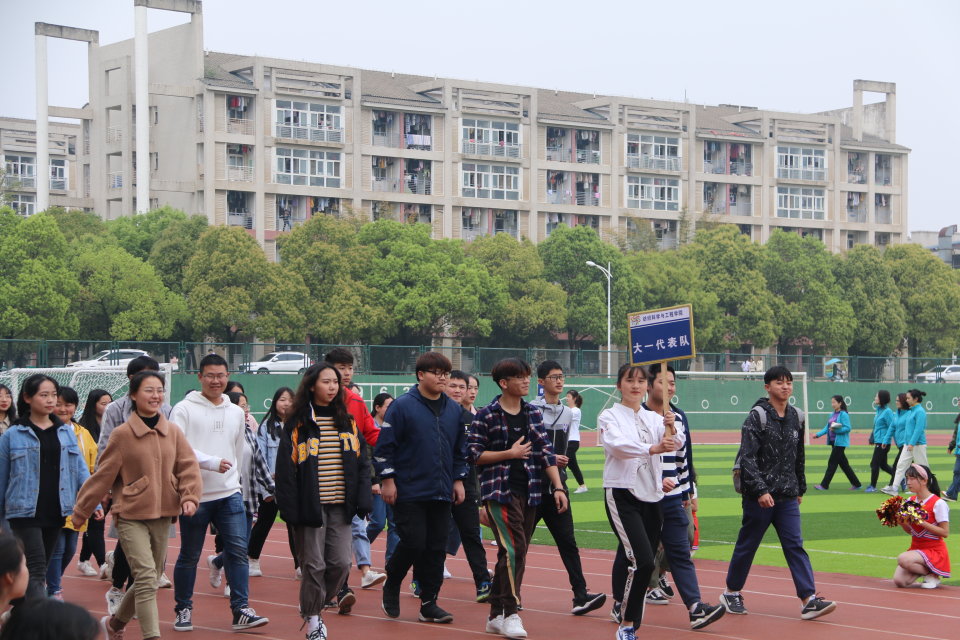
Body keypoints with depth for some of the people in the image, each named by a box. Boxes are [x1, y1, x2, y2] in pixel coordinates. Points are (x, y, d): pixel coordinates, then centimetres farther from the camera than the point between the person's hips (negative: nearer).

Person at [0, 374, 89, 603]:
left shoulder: (67, 432, 9)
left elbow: (81, 470, 8)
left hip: (55, 513, 4)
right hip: (25, 513, -4)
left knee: (38, 571, 12)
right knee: (36, 570, -14)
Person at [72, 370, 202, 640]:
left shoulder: (173, 432, 4)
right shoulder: (123, 434, -7)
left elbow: (188, 466, 4)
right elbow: (103, 475, -3)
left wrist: (189, 497, -14)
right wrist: (80, 511, 3)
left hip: (162, 516, 5)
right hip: (131, 516, -5)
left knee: (149, 580, 14)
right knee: (147, 578, -15)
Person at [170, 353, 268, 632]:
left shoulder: (236, 412, 12)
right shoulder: (184, 409, -5)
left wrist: (234, 478, 14)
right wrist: (211, 462, -20)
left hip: (229, 494, 4)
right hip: (194, 494, -4)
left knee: (238, 550, -5)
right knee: (189, 556, 6)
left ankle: (241, 610, -3)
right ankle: (183, 610, 20)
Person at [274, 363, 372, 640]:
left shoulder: (347, 422, 10)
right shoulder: (298, 424, -3)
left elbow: (361, 463, 11)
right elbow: (285, 468, -6)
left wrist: (363, 500, -1)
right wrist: (289, 508, -13)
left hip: (340, 506, 4)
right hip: (311, 507, -4)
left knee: (340, 563, 3)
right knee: (314, 565, -1)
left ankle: (312, 606, 26)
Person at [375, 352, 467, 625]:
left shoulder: (453, 409, 10)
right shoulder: (402, 406, -7)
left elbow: (460, 449, 19)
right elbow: (384, 446, -7)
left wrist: (458, 479, 14)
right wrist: (387, 479, -10)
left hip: (442, 493, 5)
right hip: (409, 492, -5)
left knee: (436, 548, 5)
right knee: (413, 543, -8)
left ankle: (429, 603, 13)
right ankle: (391, 587, 18)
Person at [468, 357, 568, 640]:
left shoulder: (533, 413, 11)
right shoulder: (486, 416, -5)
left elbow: (546, 452, 9)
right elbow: (474, 455, -6)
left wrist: (558, 487, 2)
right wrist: (510, 453, -13)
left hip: (529, 492, 6)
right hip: (499, 491, -6)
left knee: (513, 553, 9)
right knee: (514, 548, -18)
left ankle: (496, 616, 17)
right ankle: (510, 614, -14)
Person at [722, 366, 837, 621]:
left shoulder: (796, 417, 10)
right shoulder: (757, 416, -9)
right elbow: (747, 458, -15)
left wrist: (800, 489, 20)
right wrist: (760, 490, -22)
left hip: (787, 496, 5)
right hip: (759, 496, -5)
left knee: (795, 545, -4)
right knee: (747, 545, 6)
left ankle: (809, 599, -11)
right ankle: (731, 593, 23)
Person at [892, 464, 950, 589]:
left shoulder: (938, 503, -14)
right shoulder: (911, 501, 6)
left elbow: (945, 532, -16)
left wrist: (922, 523, -24)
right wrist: (902, 523, -8)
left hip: (934, 550, -6)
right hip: (916, 548, 6)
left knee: (903, 559, -32)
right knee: (899, 581, -13)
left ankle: (933, 574, -6)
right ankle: (923, 569, 15)